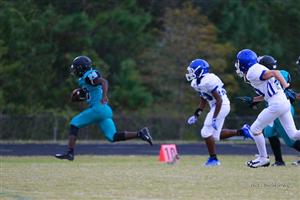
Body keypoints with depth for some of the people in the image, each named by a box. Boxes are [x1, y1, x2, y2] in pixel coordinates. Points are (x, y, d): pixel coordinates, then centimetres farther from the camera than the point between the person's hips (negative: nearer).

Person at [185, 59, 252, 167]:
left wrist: (214, 118, -24)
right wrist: (196, 115, 16)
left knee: (206, 133, -7)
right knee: (215, 136, 12)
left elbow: (219, 100, -23)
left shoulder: (208, 81, -23)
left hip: (222, 105, -10)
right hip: (216, 106, 10)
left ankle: (213, 159, 1)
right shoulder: (196, 83, 8)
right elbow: (203, 101, 21)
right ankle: (241, 132, 18)